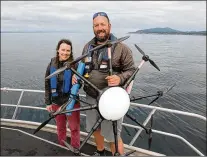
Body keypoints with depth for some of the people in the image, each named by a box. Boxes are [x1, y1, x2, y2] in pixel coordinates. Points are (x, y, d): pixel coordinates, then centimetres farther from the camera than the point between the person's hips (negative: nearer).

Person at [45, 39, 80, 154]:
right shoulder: (52, 65, -1)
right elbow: (47, 84, 4)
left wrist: (66, 104, -16)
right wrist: (48, 102, 4)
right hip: (56, 102, 3)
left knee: (74, 127, 10)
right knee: (60, 127, 19)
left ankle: (75, 148, 30)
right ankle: (62, 147, 40)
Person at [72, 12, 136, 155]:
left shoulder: (121, 48, -11)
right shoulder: (88, 47, 5)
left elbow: (131, 70, -8)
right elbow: (82, 66, 19)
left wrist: (120, 78, -27)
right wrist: (76, 75, -1)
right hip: (91, 97, 6)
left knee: (113, 136, 4)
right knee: (95, 128, 24)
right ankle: (100, 152, 51)